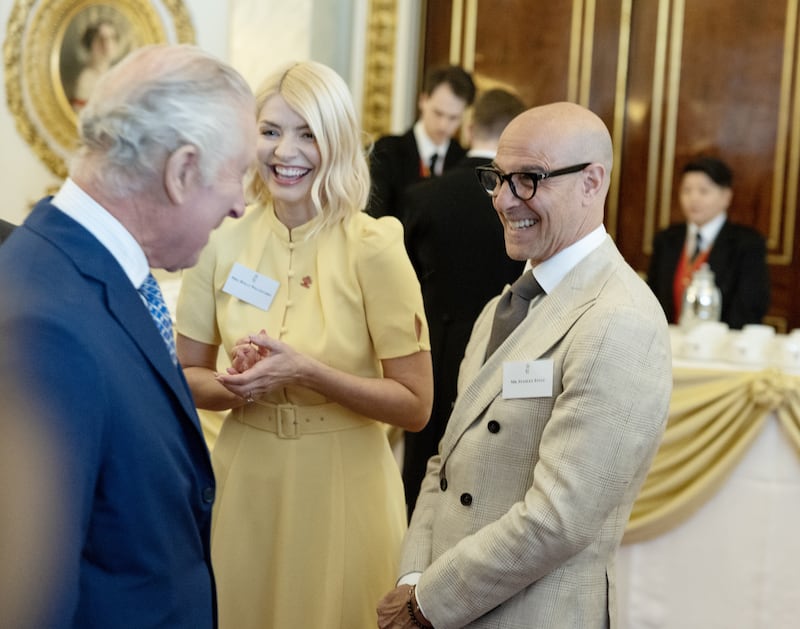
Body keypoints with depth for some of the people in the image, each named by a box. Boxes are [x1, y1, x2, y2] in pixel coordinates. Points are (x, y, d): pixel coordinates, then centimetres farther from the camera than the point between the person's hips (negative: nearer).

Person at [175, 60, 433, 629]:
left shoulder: (374, 248, -13)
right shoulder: (225, 245, -3)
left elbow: (415, 406, -12)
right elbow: (188, 376, 7)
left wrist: (307, 373, -23)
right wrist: (238, 387, -14)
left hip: (340, 483, -3)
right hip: (245, 478, 3)